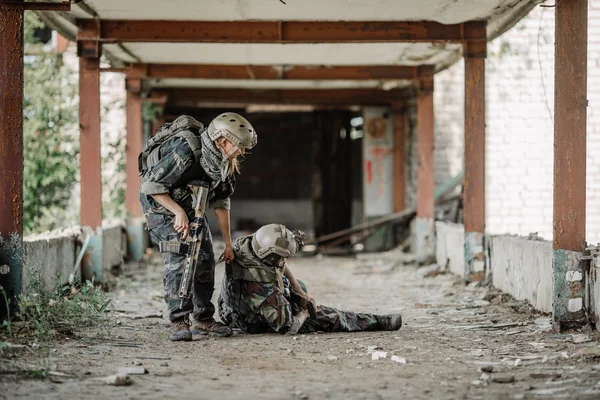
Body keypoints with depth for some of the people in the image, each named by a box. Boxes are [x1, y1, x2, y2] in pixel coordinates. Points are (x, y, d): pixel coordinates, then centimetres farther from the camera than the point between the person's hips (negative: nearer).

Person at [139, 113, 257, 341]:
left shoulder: (223, 162, -8)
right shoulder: (186, 151, -33)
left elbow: (220, 202, 3)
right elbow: (152, 186, -29)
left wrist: (228, 243, 4)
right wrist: (179, 212, -30)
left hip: (189, 203, 8)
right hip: (160, 202, -8)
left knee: (204, 259, 2)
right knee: (177, 259, -20)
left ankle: (203, 319, 12)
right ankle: (179, 322, -20)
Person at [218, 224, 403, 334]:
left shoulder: (246, 243, -23)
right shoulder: (265, 288, -44)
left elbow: (280, 266, 0)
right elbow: (287, 327, -31)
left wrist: (300, 292, -1)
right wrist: (305, 312, -11)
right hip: (257, 324, -8)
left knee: (300, 286, 29)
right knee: (325, 316, 4)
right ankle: (378, 322, 19)